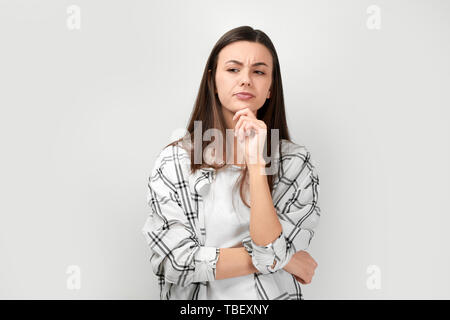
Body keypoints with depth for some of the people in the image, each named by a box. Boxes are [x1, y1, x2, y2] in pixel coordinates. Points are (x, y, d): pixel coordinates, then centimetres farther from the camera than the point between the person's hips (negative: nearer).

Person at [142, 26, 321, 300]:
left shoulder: (295, 163, -2)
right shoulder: (173, 162, -3)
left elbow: (272, 253, -12)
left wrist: (256, 160, -18)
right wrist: (283, 259, -8)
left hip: (271, 294, 1)